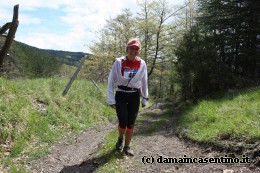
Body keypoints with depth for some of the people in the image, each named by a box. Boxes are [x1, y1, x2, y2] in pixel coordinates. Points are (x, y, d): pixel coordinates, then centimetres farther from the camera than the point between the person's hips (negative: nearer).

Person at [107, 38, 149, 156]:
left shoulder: (142, 64, -2)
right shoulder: (119, 62, -9)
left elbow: (144, 82, 9)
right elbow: (111, 81, -6)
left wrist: (145, 98, 9)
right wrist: (111, 100, -9)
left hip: (134, 96, 2)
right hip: (121, 95, -2)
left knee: (131, 123, 7)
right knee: (123, 122, -3)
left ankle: (127, 146, 25)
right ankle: (120, 139, 31)